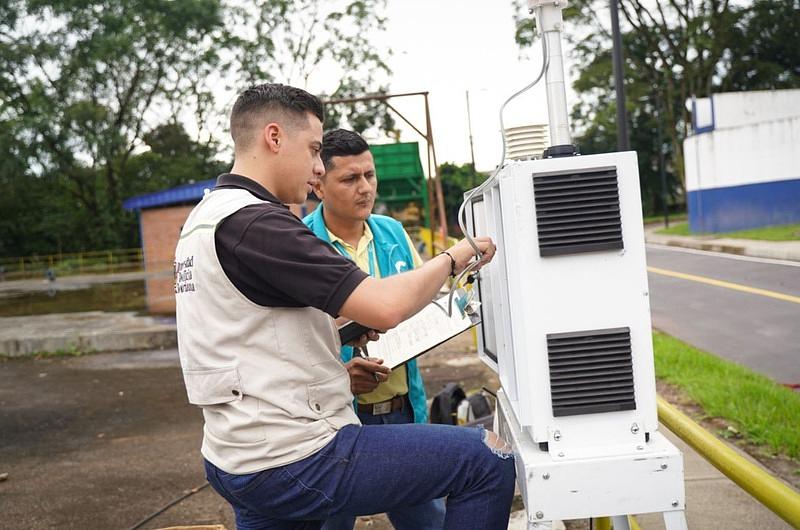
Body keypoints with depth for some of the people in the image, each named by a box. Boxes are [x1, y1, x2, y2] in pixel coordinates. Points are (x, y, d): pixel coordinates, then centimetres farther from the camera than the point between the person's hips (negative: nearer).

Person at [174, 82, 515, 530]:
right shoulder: (254, 222, -19)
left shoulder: (204, 217, 13)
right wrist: (455, 257, -7)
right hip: (293, 462, -10)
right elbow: (387, 307, -24)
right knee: (489, 459, -4)